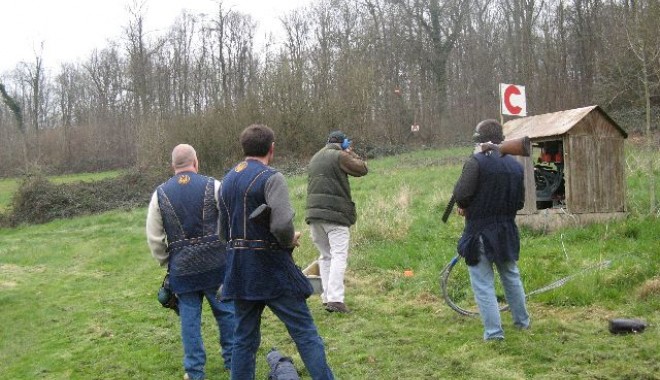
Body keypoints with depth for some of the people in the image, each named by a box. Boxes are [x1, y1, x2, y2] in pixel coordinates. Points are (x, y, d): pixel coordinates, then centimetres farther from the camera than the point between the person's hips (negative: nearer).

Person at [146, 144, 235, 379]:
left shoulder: (160, 194, 1)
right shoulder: (213, 187, -6)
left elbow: (154, 238, 3)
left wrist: (165, 262, 15)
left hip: (182, 267, 1)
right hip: (216, 263, -1)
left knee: (189, 316, 10)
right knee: (226, 311, 14)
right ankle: (232, 359, 26)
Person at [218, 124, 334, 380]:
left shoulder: (226, 181, 12)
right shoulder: (271, 178, -12)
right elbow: (282, 224, -25)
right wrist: (290, 241, -6)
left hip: (239, 268, 7)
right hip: (270, 267, -7)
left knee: (244, 337, 14)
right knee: (305, 333, 1)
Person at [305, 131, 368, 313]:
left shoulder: (315, 158, 19)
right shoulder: (340, 156, -5)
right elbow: (362, 169, 0)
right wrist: (351, 153, 15)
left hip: (314, 212, 7)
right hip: (335, 213, -7)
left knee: (325, 256, 13)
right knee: (339, 256, -8)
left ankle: (327, 297, 11)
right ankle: (335, 299, -17)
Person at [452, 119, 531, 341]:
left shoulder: (476, 162, -16)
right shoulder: (516, 165, 5)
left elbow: (461, 193, -22)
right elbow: (520, 202, 10)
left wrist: (464, 207, -1)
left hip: (480, 233, -6)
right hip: (507, 231, 7)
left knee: (483, 284, 2)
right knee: (511, 276, 24)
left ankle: (493, 331, 3)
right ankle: (522, 321, 37)